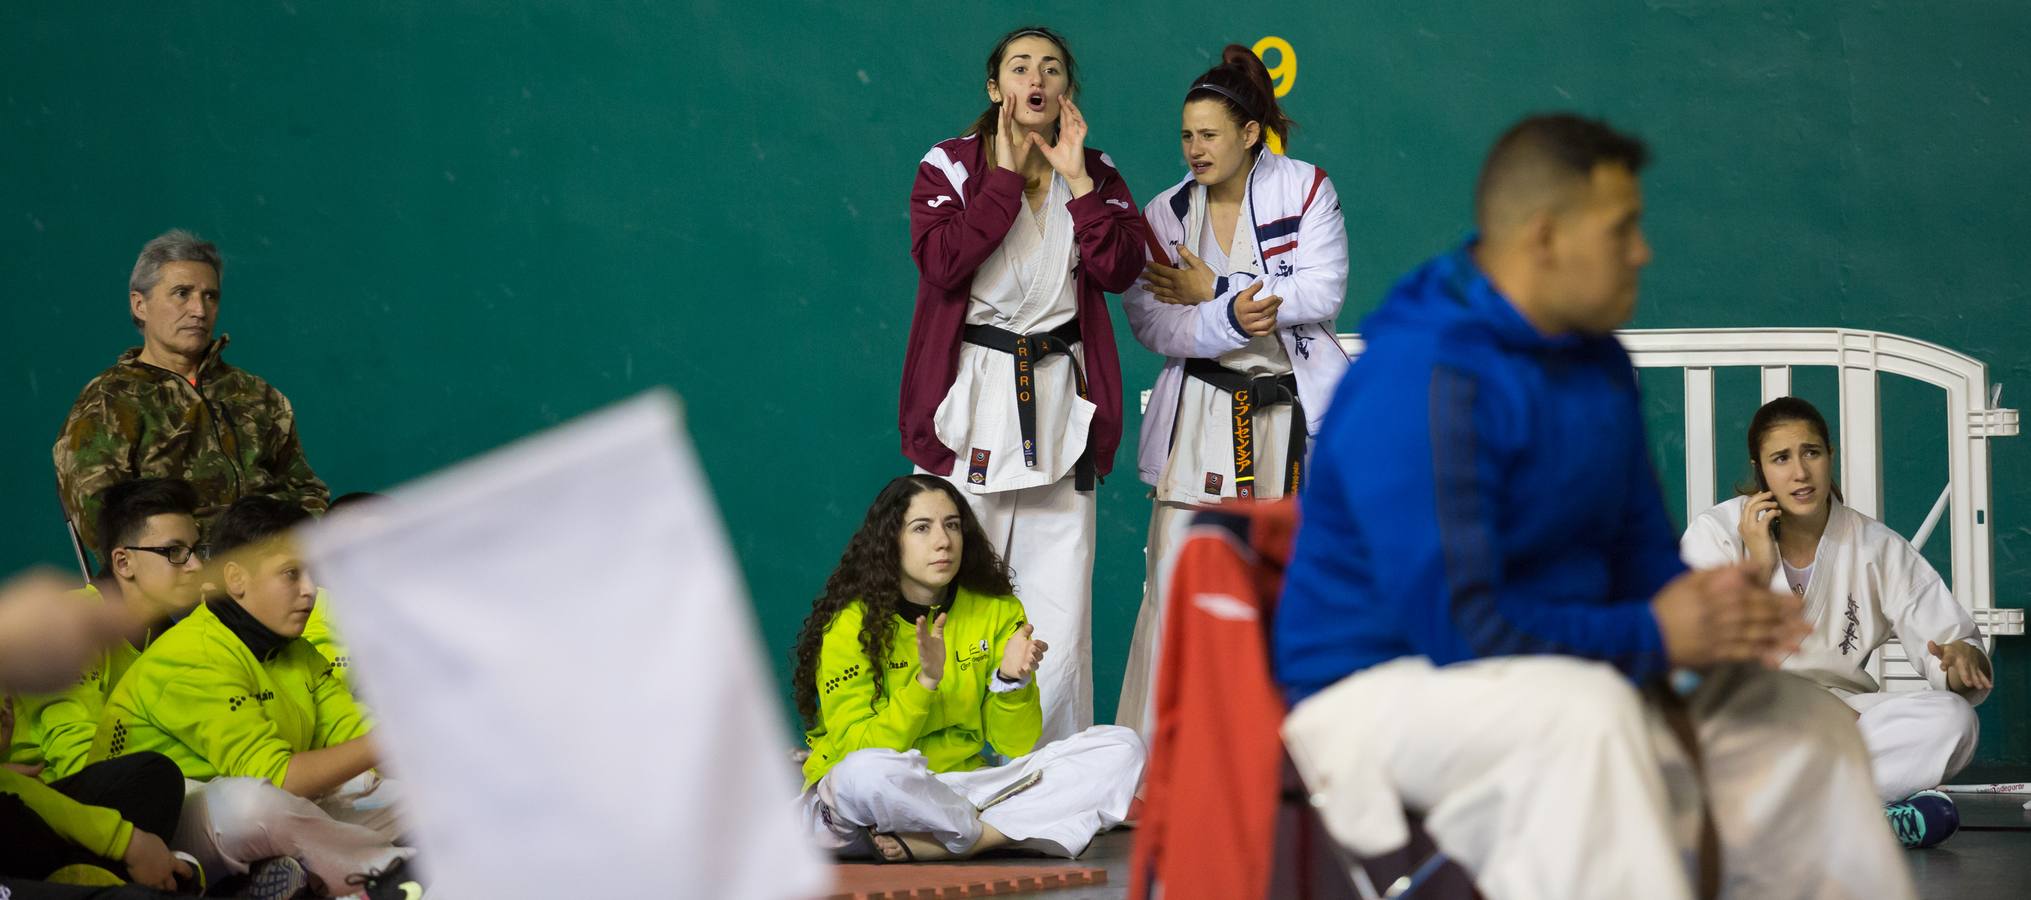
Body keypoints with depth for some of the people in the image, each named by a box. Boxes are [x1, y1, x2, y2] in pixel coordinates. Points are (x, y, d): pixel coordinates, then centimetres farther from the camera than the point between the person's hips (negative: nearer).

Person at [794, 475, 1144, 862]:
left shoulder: (998, 612, 5)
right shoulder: (851, 624, -8)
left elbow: (1014, 745, 3)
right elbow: (860, 752, -14)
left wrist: (1011, 680, -17)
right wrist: (926, 681, -25)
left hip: (963, 786, 6)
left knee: (1120, 748, -10)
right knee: (872, 772, -43)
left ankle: (925, 844, -21)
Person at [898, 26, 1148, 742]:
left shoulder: (1095, 176, 13)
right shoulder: (950, 167, 5)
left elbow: (1120, 269, -4)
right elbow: (941, 261, -13)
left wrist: (1076, 180, -7)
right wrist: (1008, 176, -9)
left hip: (1059, 399, 2)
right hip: (972, 397, -2)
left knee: (1059, 613, -3)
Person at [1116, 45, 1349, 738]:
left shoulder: (1306, 189, -1)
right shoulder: (1165, 215, 5)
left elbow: (1323, 292, -12)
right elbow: (1148, 320, -5)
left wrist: (1214, 290, -14)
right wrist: (1230, 320, -23)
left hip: (1294, 411, -1)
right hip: (1204, 415, 1)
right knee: (1179, 576, -7)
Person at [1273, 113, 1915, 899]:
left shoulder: (1597, 363, 6)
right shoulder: (1418, 383, -23)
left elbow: (1642, 552, 15)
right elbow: (1452, 624, -27)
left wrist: (1712, 613, -9)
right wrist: (1654, 636, -21)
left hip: (1567, 678, 9)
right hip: (1385, 688, -9)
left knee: (1804, 728, 0)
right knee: (1584, 714, -38)